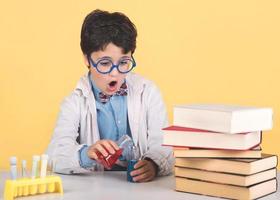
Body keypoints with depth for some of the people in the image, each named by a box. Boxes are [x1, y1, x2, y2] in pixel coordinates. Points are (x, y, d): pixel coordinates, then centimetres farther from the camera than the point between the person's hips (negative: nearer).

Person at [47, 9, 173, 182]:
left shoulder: (147, 92, 5)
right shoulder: (75, 102, 1)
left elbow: (162, 145, -3)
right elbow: (54, 155, -12)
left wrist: (154, 164, -26)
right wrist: (86, 154, -33)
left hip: (142, 184, 1)